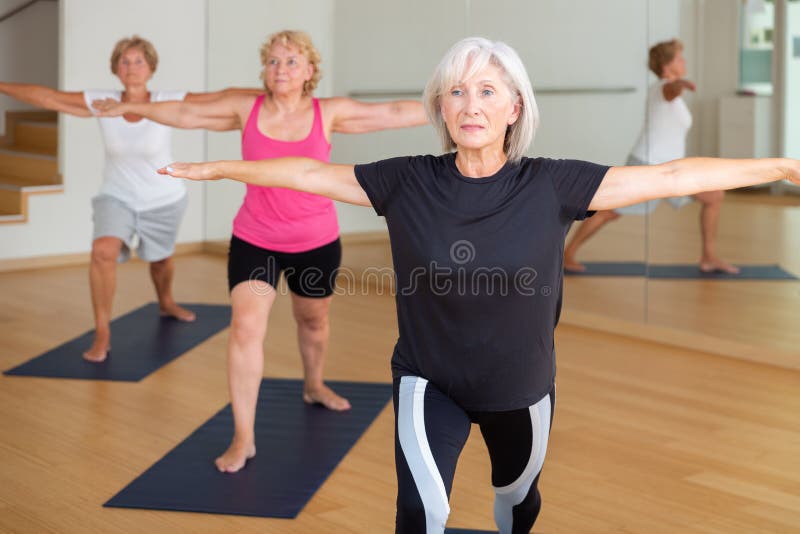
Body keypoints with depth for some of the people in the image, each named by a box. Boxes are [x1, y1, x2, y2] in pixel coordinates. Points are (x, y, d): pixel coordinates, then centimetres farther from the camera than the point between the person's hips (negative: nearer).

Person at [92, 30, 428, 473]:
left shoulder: (329, 113, -8)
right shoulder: (246, 109, -6)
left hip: (317, 244, 1)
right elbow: (185, 113, 5)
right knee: (246, 328, -14)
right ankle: (243, 439, -7)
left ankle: (314, 387, 52)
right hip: (254, 243, -1)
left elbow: (393, 113, -10)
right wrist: (130, 107, 12)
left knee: (313, 322, 21)